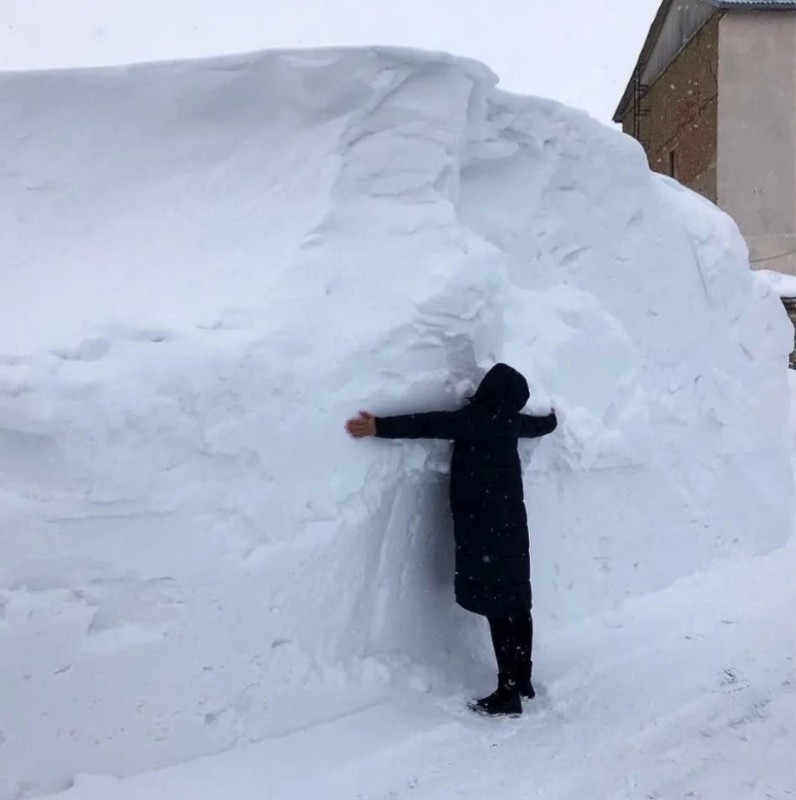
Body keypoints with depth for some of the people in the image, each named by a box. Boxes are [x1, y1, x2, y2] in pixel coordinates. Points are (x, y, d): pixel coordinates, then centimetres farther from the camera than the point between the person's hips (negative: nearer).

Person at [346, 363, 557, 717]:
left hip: (484, 530, -8)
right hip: (509, 525, 8)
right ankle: (522, 681, 26)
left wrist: (379, 426, -26)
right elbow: (540, 425, 30)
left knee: (499, 610, -5)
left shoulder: (474, 420, -12)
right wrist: (552, 416, 54)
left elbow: (429, 424, -23)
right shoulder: (509, 421, 9)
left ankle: (508, 693, 0)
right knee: (516, 606, 14)